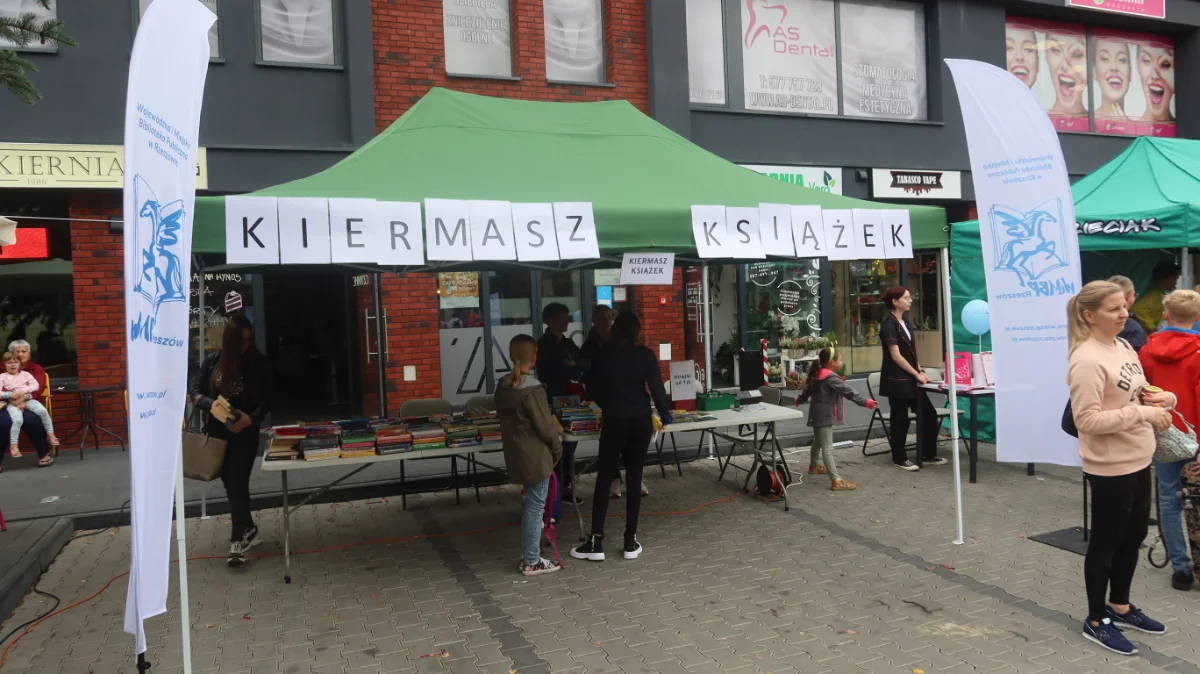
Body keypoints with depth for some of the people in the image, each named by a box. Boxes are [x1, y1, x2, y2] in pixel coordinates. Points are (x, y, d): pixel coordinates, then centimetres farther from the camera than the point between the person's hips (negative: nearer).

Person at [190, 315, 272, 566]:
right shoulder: (213, 361, -1)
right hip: (218, 431, 3)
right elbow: (195, 391, 2)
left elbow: (267, 398, -5)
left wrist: (251, 418, -22)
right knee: (229, 483, 12)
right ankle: (249, 531, 27)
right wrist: (212, 404, -19)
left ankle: (238, 540, -3)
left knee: (238, 483, -8)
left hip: (245, 432, -3)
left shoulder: (258, 362, -6)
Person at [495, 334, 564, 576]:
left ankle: (528, 554, 27)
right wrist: (557, 449, -2)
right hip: (536, 456, -8)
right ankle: (532, 562, 10)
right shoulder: (532, 389, -21)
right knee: (535, 506, 2)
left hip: (517, 454, 8)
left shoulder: (503, 385, 3)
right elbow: (545, 426, -18)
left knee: (531, 504, 19)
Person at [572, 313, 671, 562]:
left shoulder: (603, 356, 1)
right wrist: (665, 417, 6)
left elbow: (595, 391, 11)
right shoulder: (646, 355, -2)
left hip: (614, 422, 0)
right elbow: (657, 388, -6)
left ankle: (596, 542, 3)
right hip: (640, 422, 0)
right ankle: (630, 541, 10)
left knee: (604, 478, 4)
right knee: (634, 478, 6)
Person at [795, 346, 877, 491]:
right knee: (827, 448, -13)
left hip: (817, 415, 10)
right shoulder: (831, 377, -19)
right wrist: (867, 402, -27)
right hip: (824, 416, -10)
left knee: (818, 442, 27)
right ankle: (836, 480, -14)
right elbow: (848, 392, -25)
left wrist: (800, 400, 43)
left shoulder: (816, 374, 9)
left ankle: (813, 466, 47)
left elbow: (808, 389, 24)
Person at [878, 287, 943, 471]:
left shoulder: (906, 323, 14)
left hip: (910, 379, 9)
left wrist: (921, 371, 6)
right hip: (897, 380, -9)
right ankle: (899, 459, 13)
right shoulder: (889, 325, -13)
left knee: (929, 414, 9)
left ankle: (928, 455, 20)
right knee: (900, 419, 0)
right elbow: (896, 356, -17)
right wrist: (917, 374, -13)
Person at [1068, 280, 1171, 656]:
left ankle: (1120, 607, 39)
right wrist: (1143, 413, -25)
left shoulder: (1122, 348, 6)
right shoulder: (1087, 360, -22)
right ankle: (1096, 621, 22)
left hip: (1137, 461, 9)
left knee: (1134, 535, 21)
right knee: (1105, 542, 5)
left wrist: (1159, 397, -2)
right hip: (1110, 468, -9)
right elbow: (1087, 420, -26)